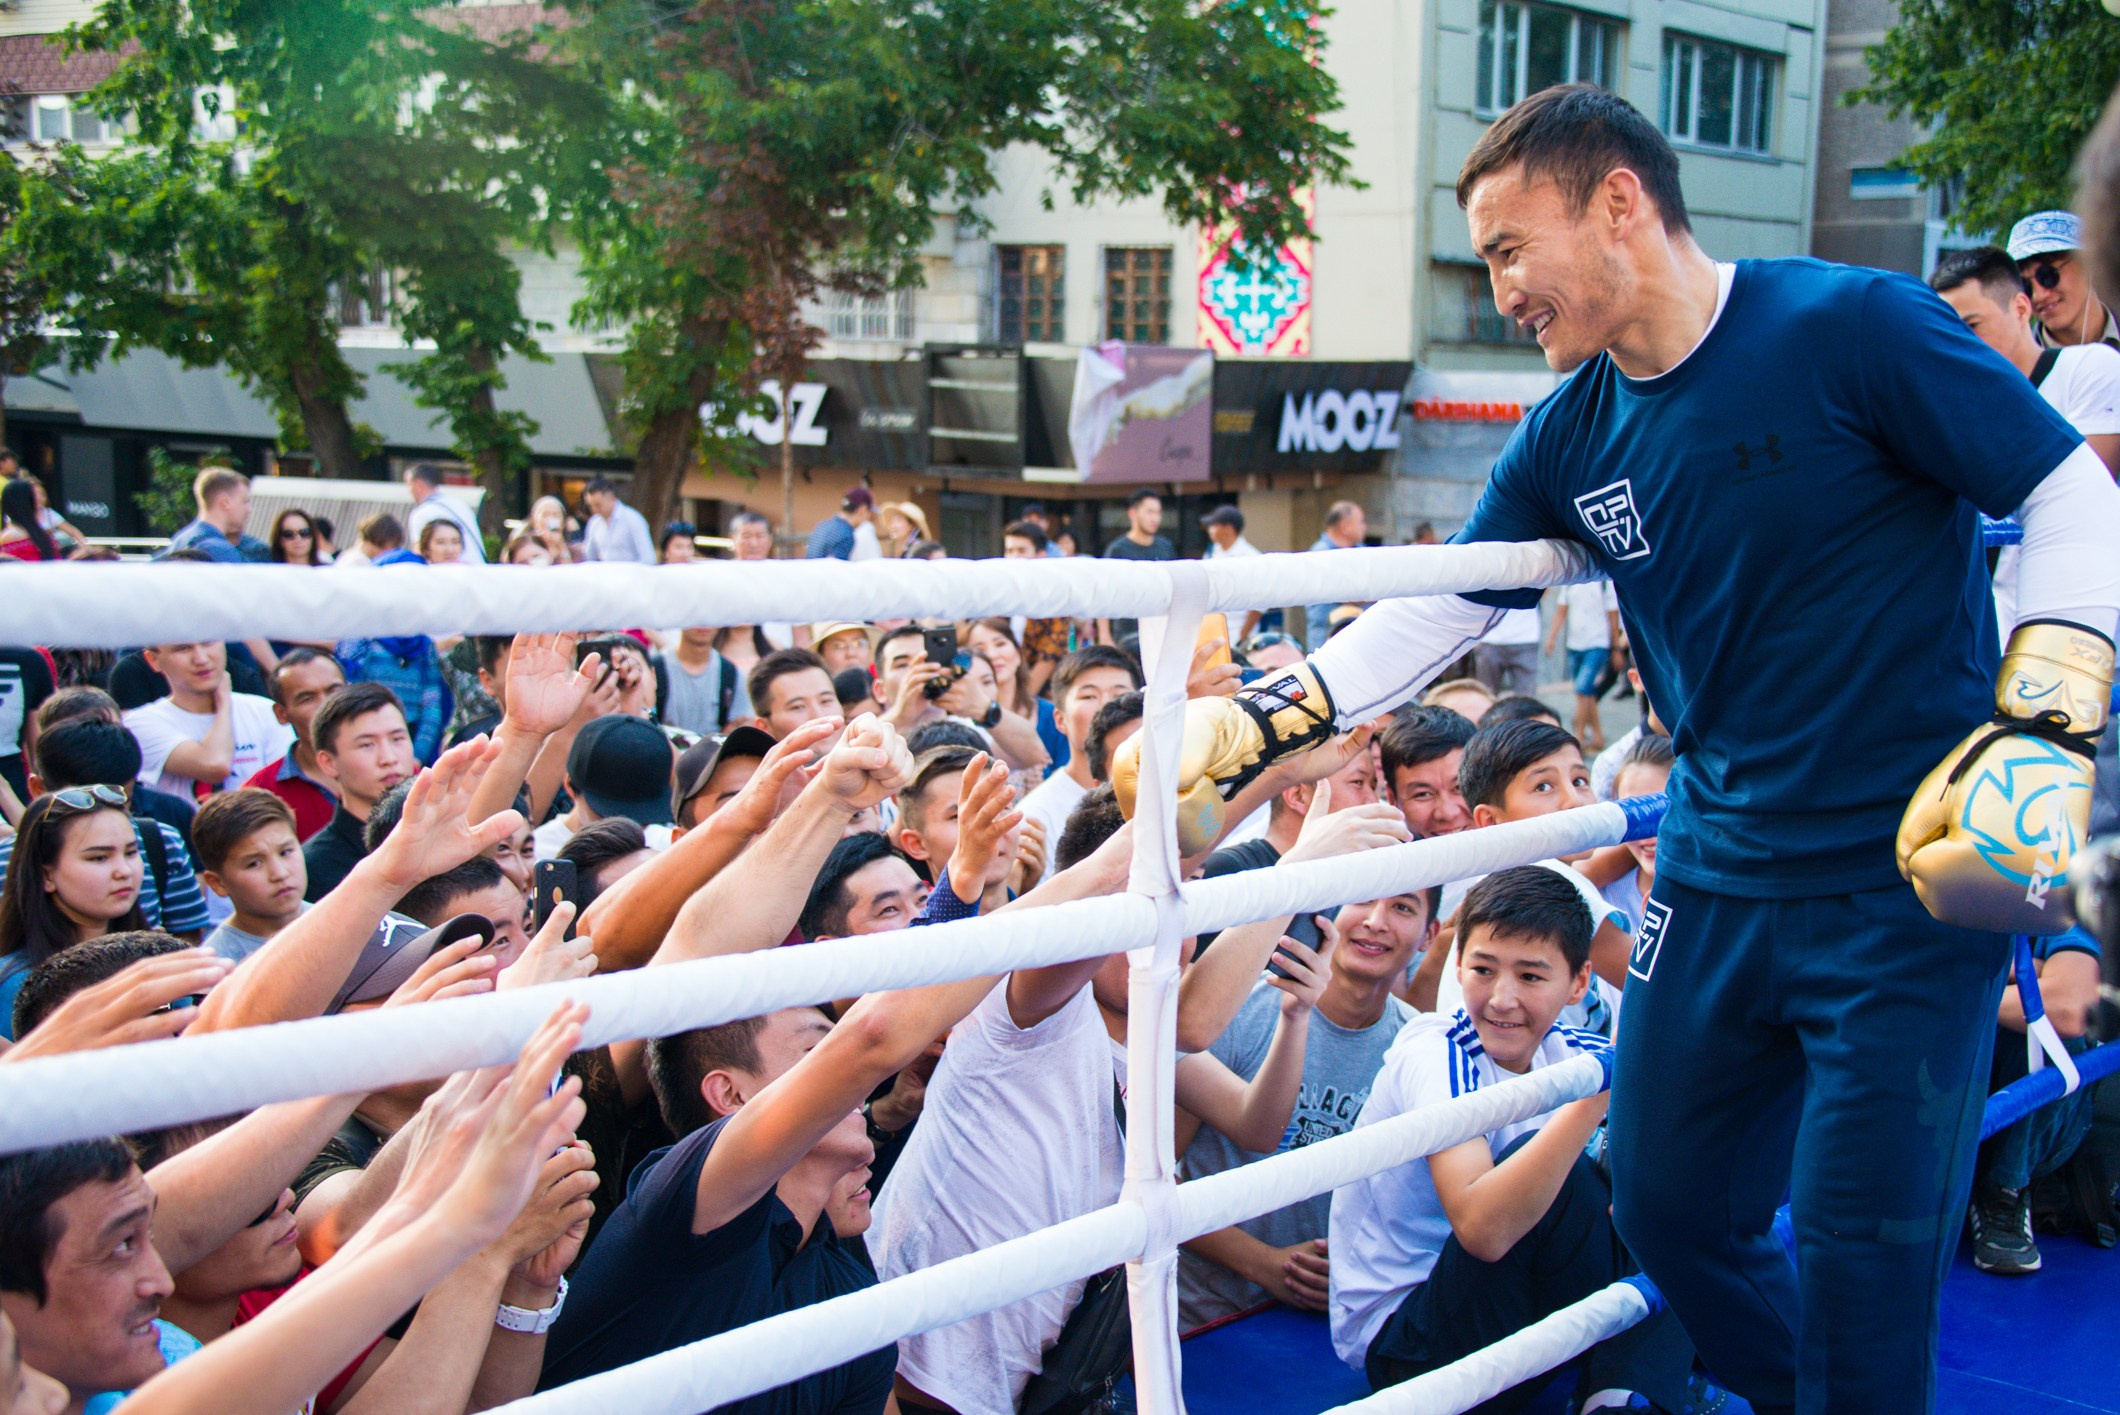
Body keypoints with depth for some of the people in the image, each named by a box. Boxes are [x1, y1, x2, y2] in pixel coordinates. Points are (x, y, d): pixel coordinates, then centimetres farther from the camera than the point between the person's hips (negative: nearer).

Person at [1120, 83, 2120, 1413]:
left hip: (1910, 882, -6)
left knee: (1858, 1259, -4)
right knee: (1669, 1210, 13)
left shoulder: (1850, 327, -13)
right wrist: (1253, 723, -1)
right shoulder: (1572, 435, 4)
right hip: (1719, 873, 6)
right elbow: (1435, 612, 9)